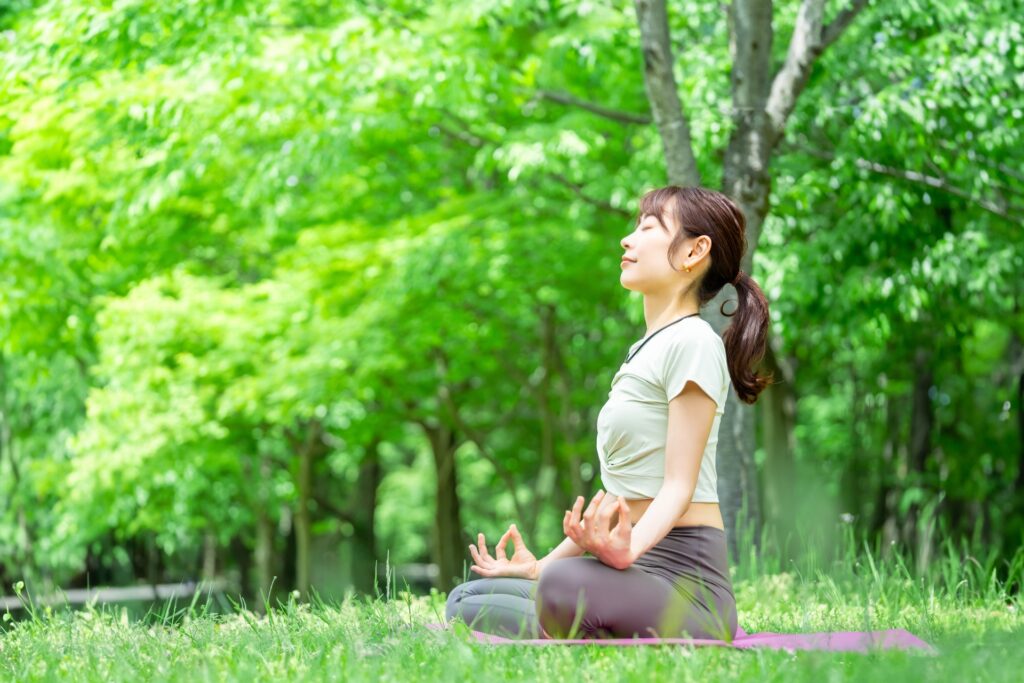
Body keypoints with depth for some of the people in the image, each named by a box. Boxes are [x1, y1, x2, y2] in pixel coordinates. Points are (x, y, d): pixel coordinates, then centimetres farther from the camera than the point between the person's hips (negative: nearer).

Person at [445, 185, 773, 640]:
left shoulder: (692, 342, -7)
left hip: (683, 581, -10)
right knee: (466, 603, -1)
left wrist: (625, 549, -33)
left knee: (564, 585, -40)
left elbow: (679, 486, -15)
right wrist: (541, 565, 22)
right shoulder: (642, 352, 23)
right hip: (637, 573, 10)